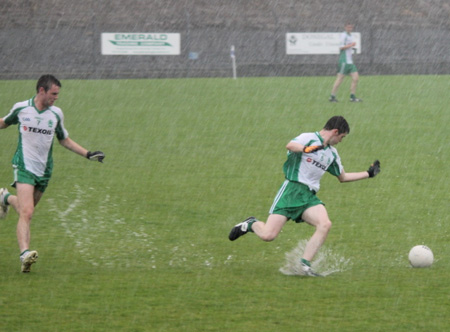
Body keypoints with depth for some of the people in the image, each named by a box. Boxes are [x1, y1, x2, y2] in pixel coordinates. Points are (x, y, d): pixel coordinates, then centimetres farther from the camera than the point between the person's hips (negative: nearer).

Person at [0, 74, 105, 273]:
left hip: (44, 171, 4)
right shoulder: (20, 108, -4)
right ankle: (25, 254, -25)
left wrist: (88, 154, 7)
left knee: (27, 209, 15)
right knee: (26, 213, -20)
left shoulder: (56, 114, 2)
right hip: (24, 167, -4)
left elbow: (65, 140, 15)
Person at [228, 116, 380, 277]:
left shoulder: (332, 153, 21)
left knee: (325, 224, -24)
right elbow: (290, 145, -25)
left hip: (310, 197, 7)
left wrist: (368, 173, 31)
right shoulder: (309, 138, -3)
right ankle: (251, 224, 21)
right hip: (292, 189, -7)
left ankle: (304, 264, -20)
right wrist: (307, 148, -44)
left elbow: (343, 177, 34)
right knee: (268, 235, -14)